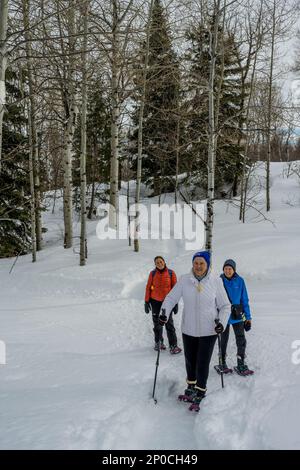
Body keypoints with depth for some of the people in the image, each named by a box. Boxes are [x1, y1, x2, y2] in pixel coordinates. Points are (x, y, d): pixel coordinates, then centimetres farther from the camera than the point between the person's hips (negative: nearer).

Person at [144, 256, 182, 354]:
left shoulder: (171, 273, -3)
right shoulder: (152, 273, -1)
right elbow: (148, 288, 4)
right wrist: (147, 302, 2)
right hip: (155, 301, 2)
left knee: (169, 324, -6)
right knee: (157, 323, 13)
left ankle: (173, 345, -4)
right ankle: (158, 342, 28)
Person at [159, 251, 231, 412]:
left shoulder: (216, 281, -10)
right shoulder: (184, 280, -8)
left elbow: (225, 306, -2)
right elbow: (171, 297, -2)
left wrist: (222, 322, -16)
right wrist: (164, 312, -19)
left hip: (208, 331, -2)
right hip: (188, 330, 3)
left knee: (202, 364, 2)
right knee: (190, 361, 18)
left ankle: (199, 395, 23)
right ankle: (191, 388, 43)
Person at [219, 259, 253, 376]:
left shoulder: (240, 281, -4)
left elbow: (244, 300, 2)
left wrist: (248, 317, 1)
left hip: (237, 316, 1)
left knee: (241, 340, -1)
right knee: (223, 340, 11)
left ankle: (241, 366, 12)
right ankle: (222, 363, 26)